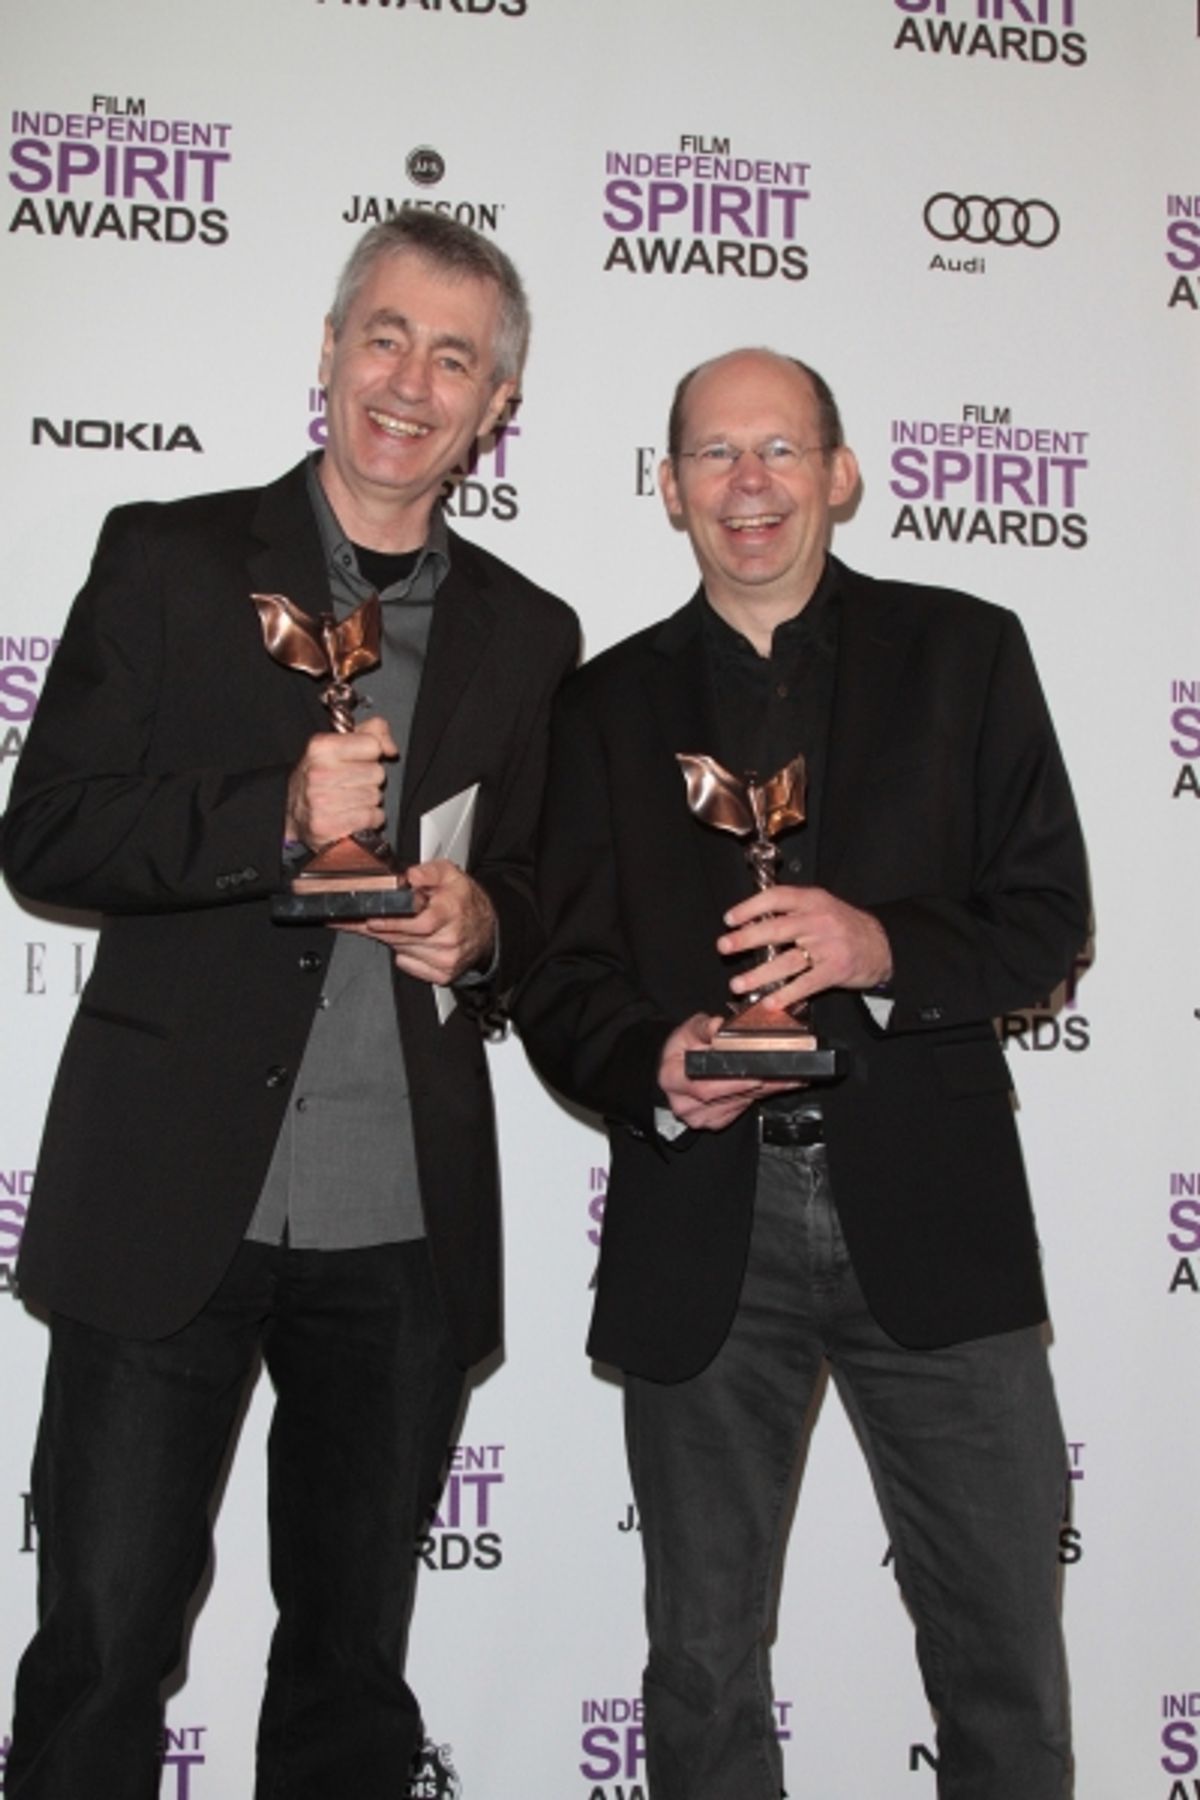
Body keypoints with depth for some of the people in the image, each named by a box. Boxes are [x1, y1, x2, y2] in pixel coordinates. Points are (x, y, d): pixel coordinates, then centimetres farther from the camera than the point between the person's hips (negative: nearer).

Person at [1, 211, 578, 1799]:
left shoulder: (528, 635, 11)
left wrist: (482, 926, -6)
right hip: (172, 1203, -2)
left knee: (354, 1664, 16)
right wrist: (280, 818, -17)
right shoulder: (170, 560, 3)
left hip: (409, 1232, 3)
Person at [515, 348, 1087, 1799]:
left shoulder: (961, 653, 7)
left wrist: (883, 947, -18)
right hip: (703, 1229, 1)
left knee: (1005, 1651, 7)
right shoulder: (609, 702, 10)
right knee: (703, 1663, 13)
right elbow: (560, 979, 5)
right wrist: (655, 1068, -17)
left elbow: (1048, 916, 1)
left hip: (925, 1206, -1)